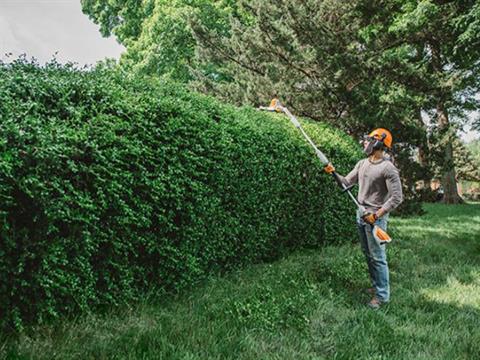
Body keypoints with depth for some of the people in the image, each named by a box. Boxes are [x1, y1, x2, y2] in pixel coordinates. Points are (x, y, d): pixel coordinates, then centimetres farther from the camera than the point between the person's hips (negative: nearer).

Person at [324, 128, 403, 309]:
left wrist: (376, 215, -20)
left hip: (376, 218, -8)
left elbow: (397, 197, -18)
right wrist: (333, 173, -2)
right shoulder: (362, 164, 9)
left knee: (378, 257, -3)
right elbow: (346, 183, 14)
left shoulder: (388, 168, -15)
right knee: (368, 255, 16)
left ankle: (382, 295, 6)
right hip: (361, 215, 8)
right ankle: (377, 286, 29)